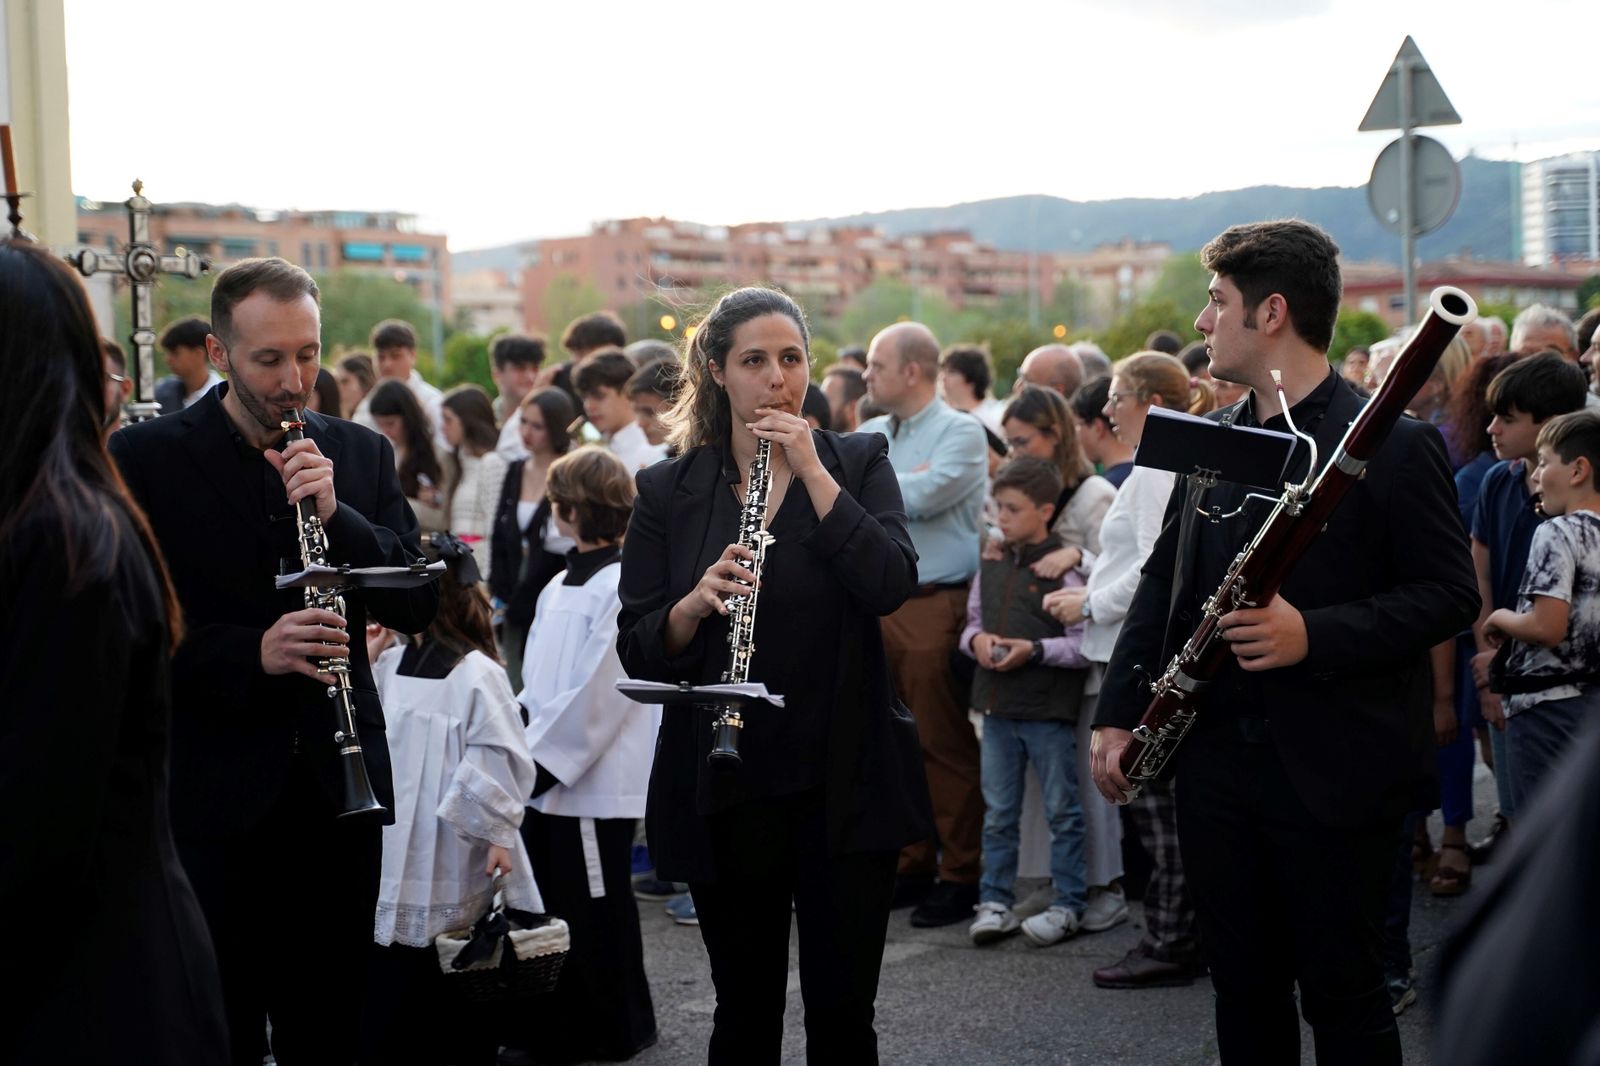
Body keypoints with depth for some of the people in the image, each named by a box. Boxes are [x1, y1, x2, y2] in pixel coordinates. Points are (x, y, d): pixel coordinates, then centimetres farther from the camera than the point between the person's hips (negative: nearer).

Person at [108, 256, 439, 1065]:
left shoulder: (360, 454, 6)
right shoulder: (143, 459, -4)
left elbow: (417, 604, 1)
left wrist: (336, 514, -14)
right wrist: (251, 652, -24)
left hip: (338, 784, 3)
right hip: (214, 793, -3)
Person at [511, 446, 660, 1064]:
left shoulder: (623, 587, -16)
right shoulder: (560, 586, 13)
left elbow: (599, 693, -21)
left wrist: (545, 756, -17)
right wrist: (522, 745, 9)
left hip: (595, 780, -9)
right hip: (548, 778, 9)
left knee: (596, 909, 3)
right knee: (546, 906, 13)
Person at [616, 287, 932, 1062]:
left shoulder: (858, 462, 4)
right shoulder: (668, 491, 3)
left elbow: (891, 584, -13)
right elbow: (638, 651, -1)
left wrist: (811, 469, -14)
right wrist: (698, 599, -20)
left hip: (845, 785, 0)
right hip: (723, 791, 1)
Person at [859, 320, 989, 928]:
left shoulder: (960, 433, -5)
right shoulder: (870, 435, 15)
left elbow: (922, 497, -17)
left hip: (936, 608, -7)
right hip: (878, 604, 7)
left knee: (945, 745, -1)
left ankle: (961, 875, 7)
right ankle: (912, 865, 22)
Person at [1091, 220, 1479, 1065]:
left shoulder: (1392, 444, -9)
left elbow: (1449, 594, -11)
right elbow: (1163, 581, 15)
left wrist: (1314, 634, -24)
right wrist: (1119, 712, 8)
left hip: (1335, 766, -6)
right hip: (1217, 756, 6)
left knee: (1339, 991, 4)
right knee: (1243, 986, 15)